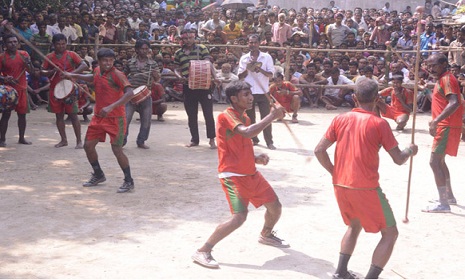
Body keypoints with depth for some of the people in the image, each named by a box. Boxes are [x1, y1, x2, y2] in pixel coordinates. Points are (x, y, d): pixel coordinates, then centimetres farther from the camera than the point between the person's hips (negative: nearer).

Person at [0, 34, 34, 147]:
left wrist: (28, 63, -17)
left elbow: (31, 71, 3)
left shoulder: (24, 54, 4)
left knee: (22, 114, 8)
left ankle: (22, 138, 19)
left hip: (22, 88, 3)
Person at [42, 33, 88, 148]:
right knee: (59, 115, 9)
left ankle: (79, 141, 1)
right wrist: (52, 72, -13)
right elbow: (43, 72, 8)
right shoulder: (49, 57, 8)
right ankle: (63, 140, 20)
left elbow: (84, 66, -13)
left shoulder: (71, 55, -2)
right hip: (55, 89, 4)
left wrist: (72, 73, -28)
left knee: (73, 115, -4)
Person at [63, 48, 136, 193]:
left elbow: (130, 93, -30)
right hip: (98, 117, 8)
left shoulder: (117, 74, -17)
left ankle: (129, 181, 4)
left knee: (117, 149, -11)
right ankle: (98, 175, 30)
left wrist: (111, 107, -38)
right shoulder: (97, 71, 6)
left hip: (115, 118, -8)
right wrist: (73, 75, 28)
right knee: (88, 146, 10)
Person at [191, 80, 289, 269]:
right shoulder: (227, 116, -15)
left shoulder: (244, 118, 13)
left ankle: (266, 235, 45)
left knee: (275, 206, 14)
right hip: (233, 175, -9)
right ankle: (202, 252, -11)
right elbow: (247, 132, -34)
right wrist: (272, 116, -27)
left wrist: (256, 158, 3)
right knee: (239, 216, -23)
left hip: (251, 173, 9)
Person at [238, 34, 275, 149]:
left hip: (263, 91, -2)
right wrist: (248, 69, -13)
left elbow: (271, 74, -3)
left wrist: (260, 69, -19)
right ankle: (253, 139, 21)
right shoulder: (244, 58, 5)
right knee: (250, 118, 9)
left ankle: (269, 142, 1)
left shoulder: (267, 57, 1)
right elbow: (240, 76, 4)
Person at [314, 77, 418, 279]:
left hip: (340, 186, 6)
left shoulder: (340, 119, 4)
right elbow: (398, 159, -5)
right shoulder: (379, 123, -8)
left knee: (354, 225, 29)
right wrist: (410, 151, 16)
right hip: (366, 188, -6)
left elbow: (319, 151, 3)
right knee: (390, 233, 9)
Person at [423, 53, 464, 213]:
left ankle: (443, 204, -10)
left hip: (447, 127, -11)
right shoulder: (441, 80, 16)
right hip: (443, 126, 11)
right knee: (440, 161, 21)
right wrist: (436, 121, 20)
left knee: (434, 162, -13)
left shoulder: (447, 79, -15)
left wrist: (436, 121, -36)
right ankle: (449, 196, 32)